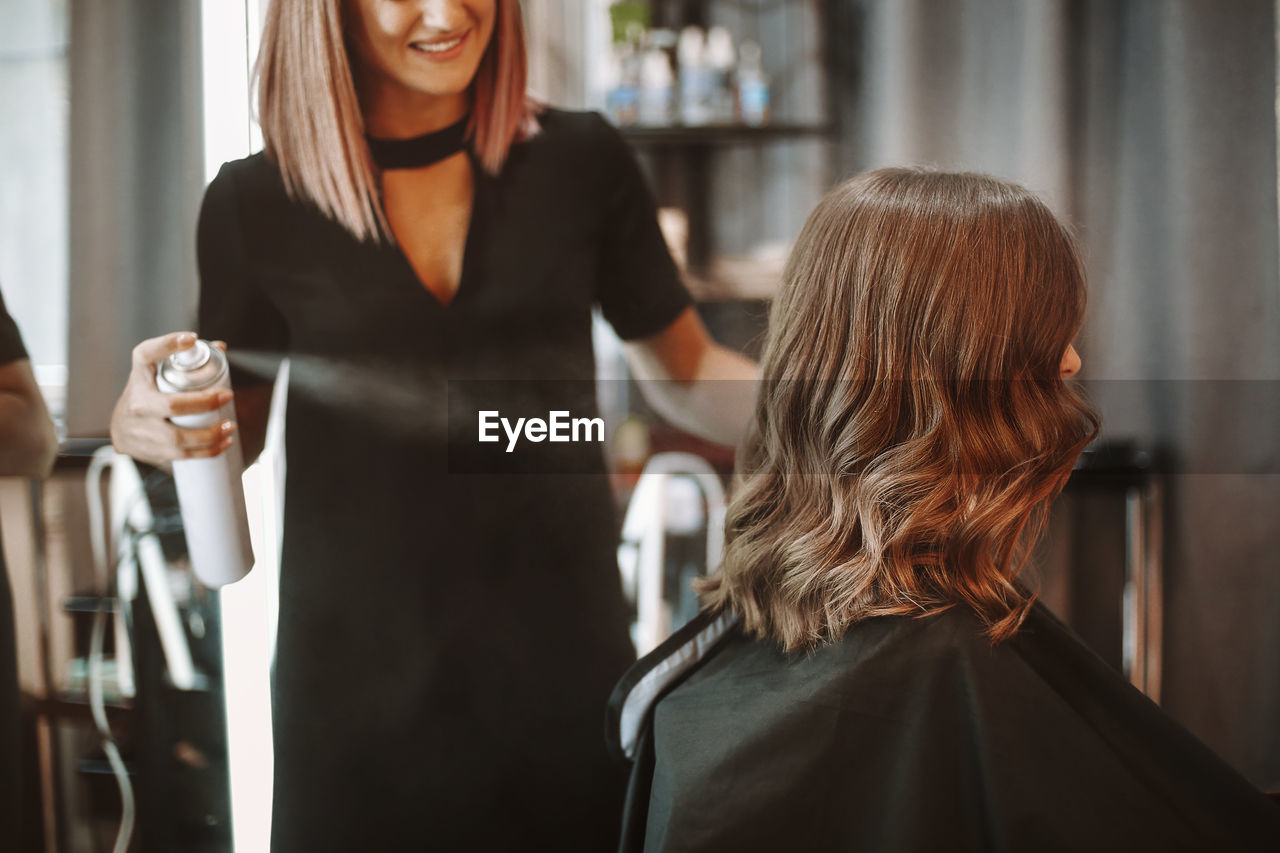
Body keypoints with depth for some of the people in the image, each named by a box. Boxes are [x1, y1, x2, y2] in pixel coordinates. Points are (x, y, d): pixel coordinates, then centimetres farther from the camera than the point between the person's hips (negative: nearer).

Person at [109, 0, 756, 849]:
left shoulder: (580, 161, -1)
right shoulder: (256, 202, -3)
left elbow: (685, 372, 9)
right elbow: (233, 427, 9)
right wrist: (146, 422, -12)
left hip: (561, 649, 1)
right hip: (361, 674, 0)